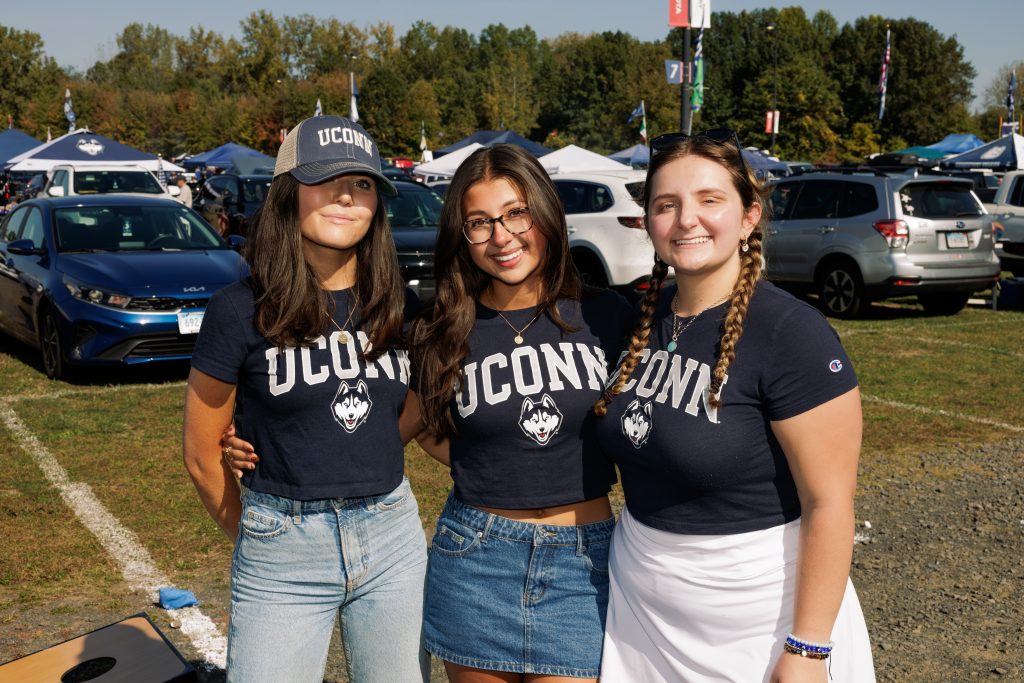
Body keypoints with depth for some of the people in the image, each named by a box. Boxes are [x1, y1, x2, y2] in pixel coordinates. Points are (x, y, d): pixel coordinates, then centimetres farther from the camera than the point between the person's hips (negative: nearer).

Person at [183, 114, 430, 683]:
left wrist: (370, 500, 9)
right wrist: (254, 539, 8)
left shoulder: (399, 306, 1)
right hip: (282, 553, -3)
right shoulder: (240, 309, -10)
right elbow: (201, 453, -1)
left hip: (393, 538, 4)